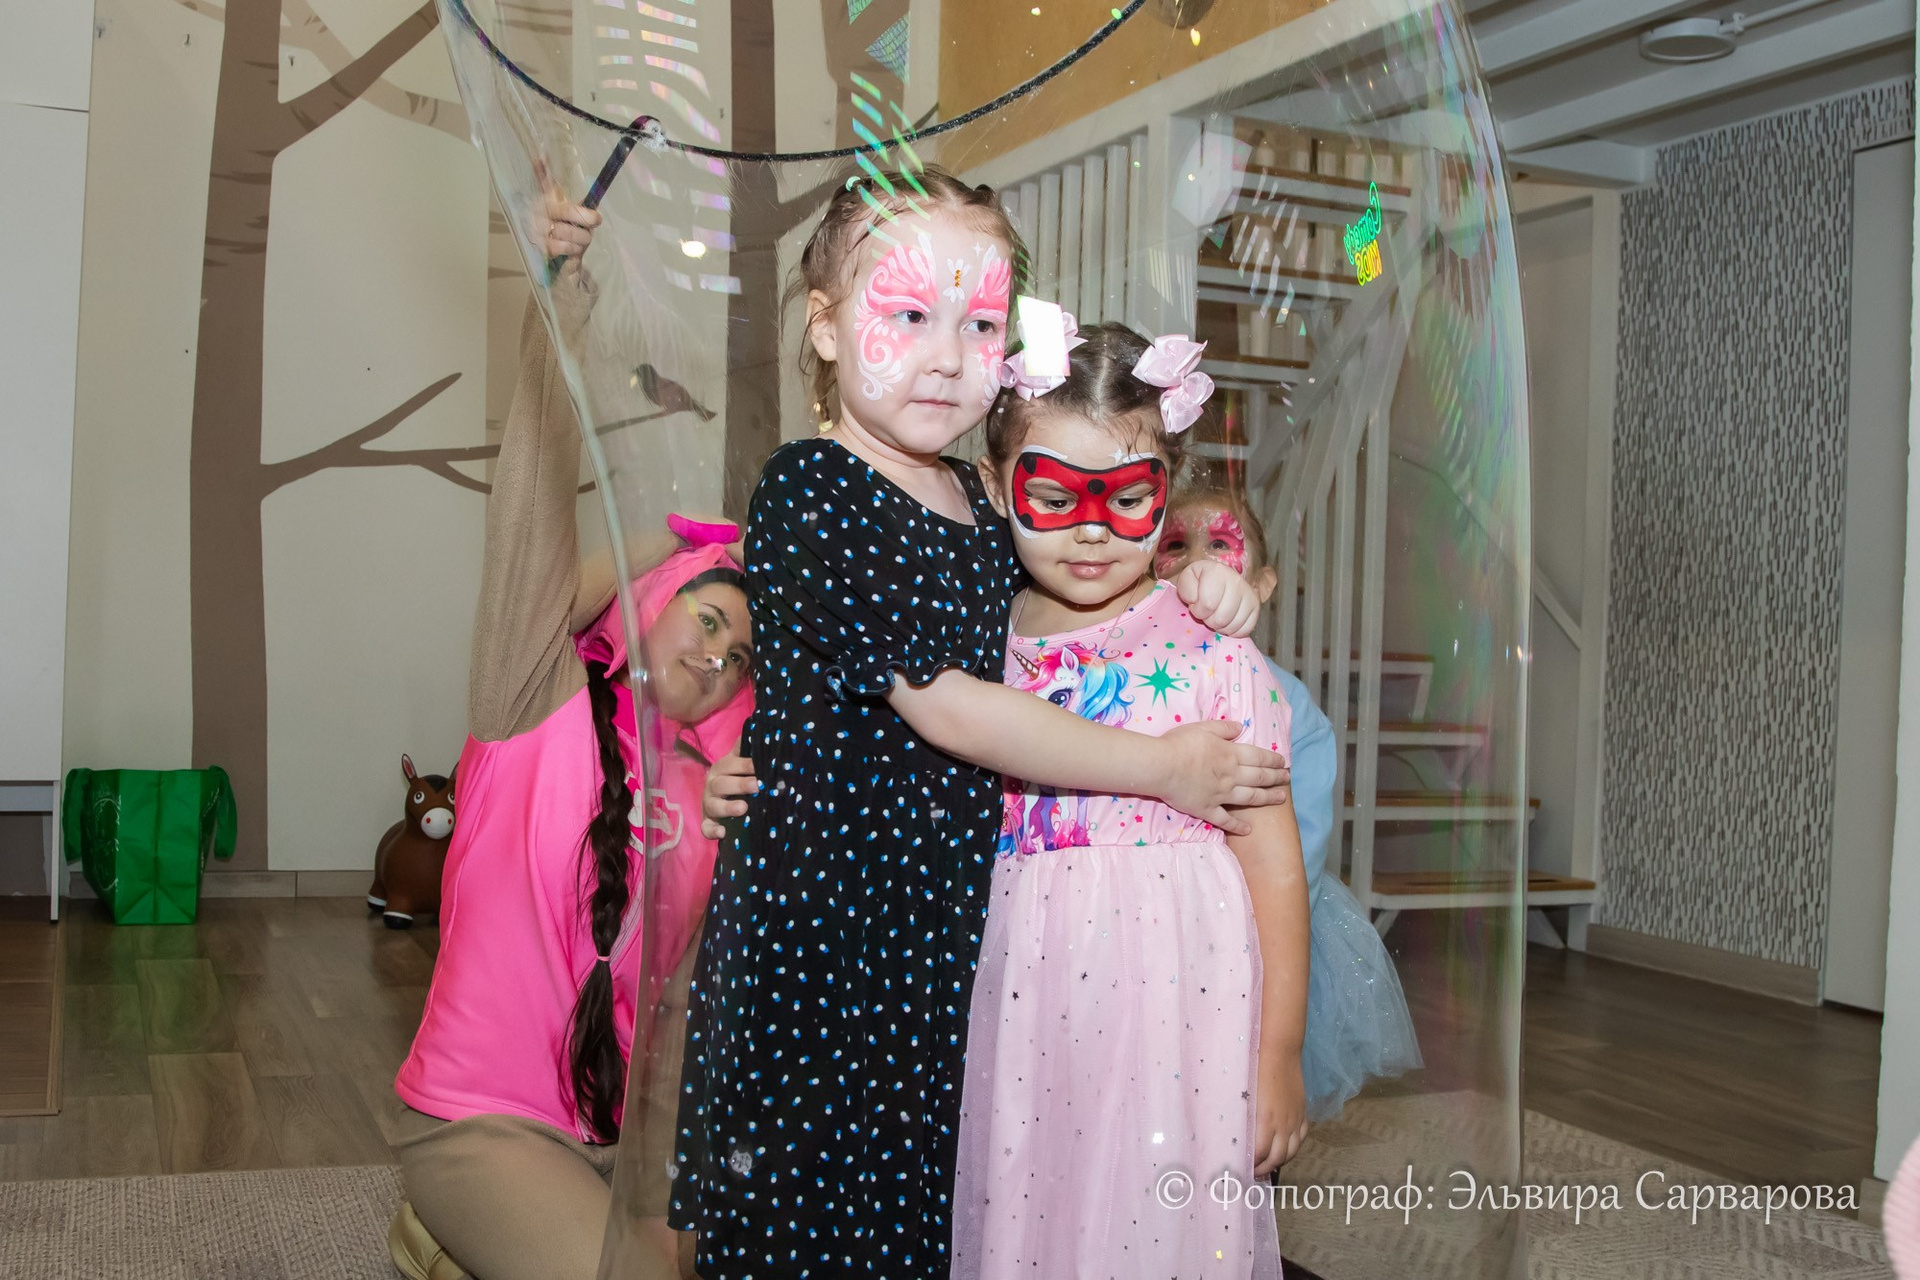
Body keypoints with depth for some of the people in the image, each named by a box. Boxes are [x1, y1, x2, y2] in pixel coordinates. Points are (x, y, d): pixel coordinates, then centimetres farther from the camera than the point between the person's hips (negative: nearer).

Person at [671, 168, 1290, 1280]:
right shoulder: (810, 491, -13)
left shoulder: (973, 500, 9)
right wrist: (1159, 767, -13)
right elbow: (938, 703, -19)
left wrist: (1188, 593, 5)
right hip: (820, 914, -7)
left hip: (946, 914, 7)